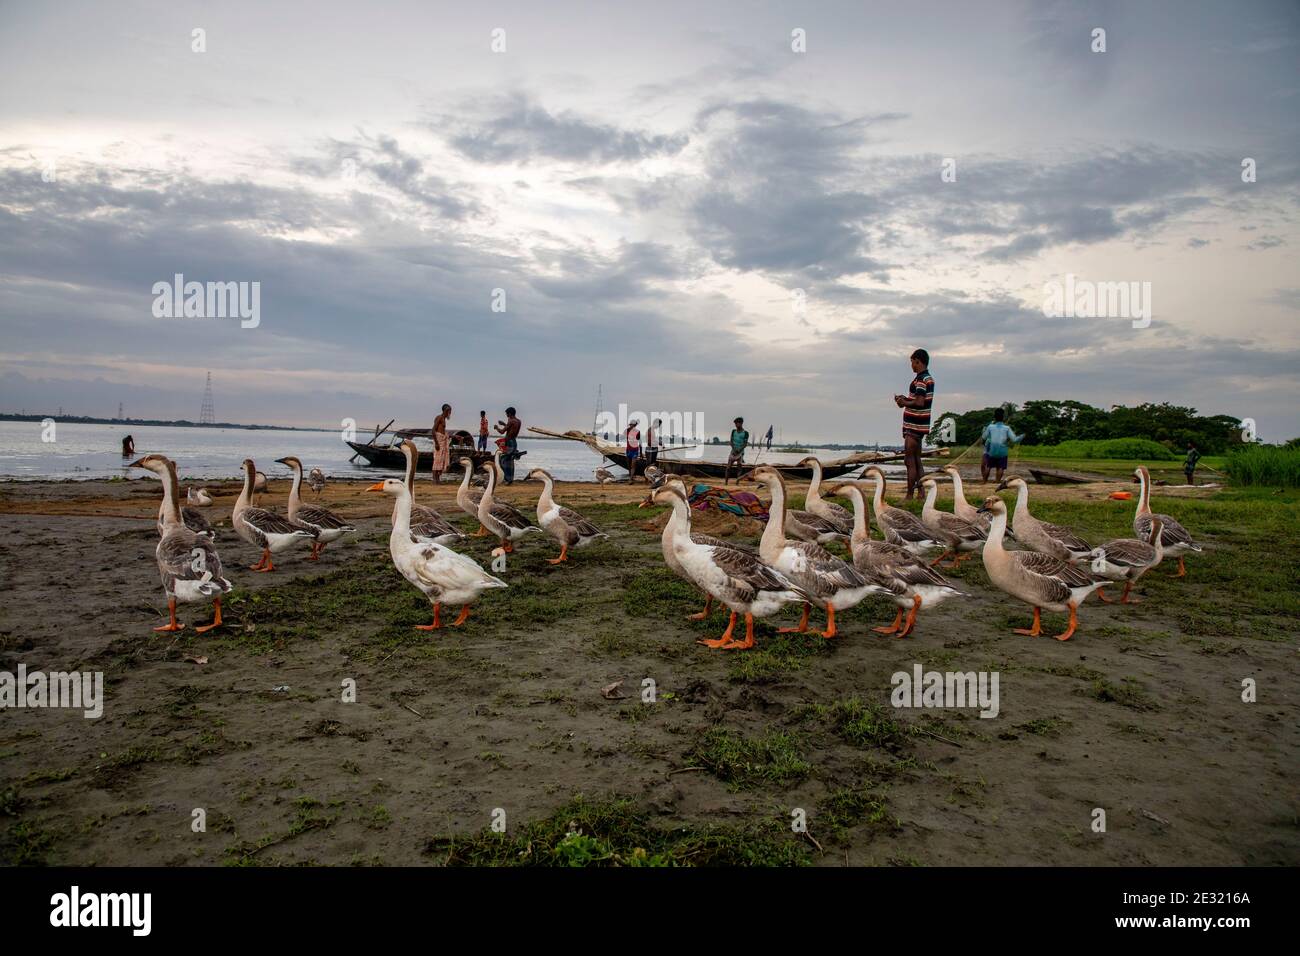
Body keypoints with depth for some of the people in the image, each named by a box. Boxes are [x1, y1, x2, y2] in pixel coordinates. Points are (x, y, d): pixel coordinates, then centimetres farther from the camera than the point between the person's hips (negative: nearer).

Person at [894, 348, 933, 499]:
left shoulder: (920, 380, -17)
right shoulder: (929, 378, 15)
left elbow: (919, 403, -26)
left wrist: (904, 403, -11)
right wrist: (906, 399, 11)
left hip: (914, 427, -10)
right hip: (920, 426, 10)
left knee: (910, 462, -7)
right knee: (917, 461, 13)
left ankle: (910, 496, -6)